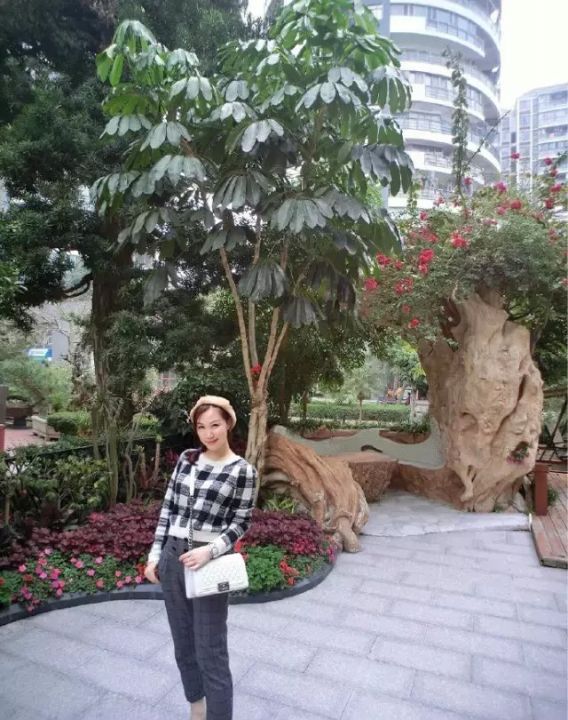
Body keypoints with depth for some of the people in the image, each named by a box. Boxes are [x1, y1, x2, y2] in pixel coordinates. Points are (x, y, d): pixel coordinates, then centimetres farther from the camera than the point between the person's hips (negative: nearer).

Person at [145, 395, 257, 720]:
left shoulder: (243, 471, -9)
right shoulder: (187, 459, 4)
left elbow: (240, 523, -7)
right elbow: (168, 508, 8)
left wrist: (209, 550, -21)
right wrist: (155, 554, 6)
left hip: (209, 564, -5)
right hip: (172, 559, 6)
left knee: (211, 651, 2)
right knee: (184, 645, 20)